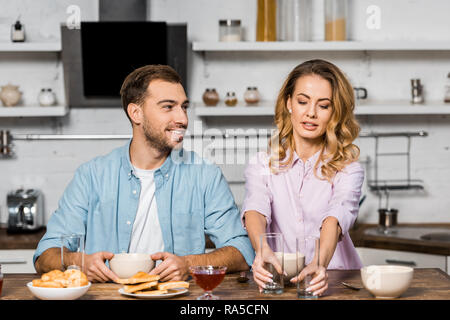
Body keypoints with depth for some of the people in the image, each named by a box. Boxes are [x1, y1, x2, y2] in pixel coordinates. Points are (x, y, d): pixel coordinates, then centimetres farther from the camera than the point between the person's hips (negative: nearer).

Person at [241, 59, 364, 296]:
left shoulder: (347, 169, 4)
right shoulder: (263, 163, 7)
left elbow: (336, 218, -14)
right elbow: (255, 209, -11)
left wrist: (321, 263, -34)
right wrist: (263, 250, -32)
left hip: (332, 282, -1)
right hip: (276, 283, 1)